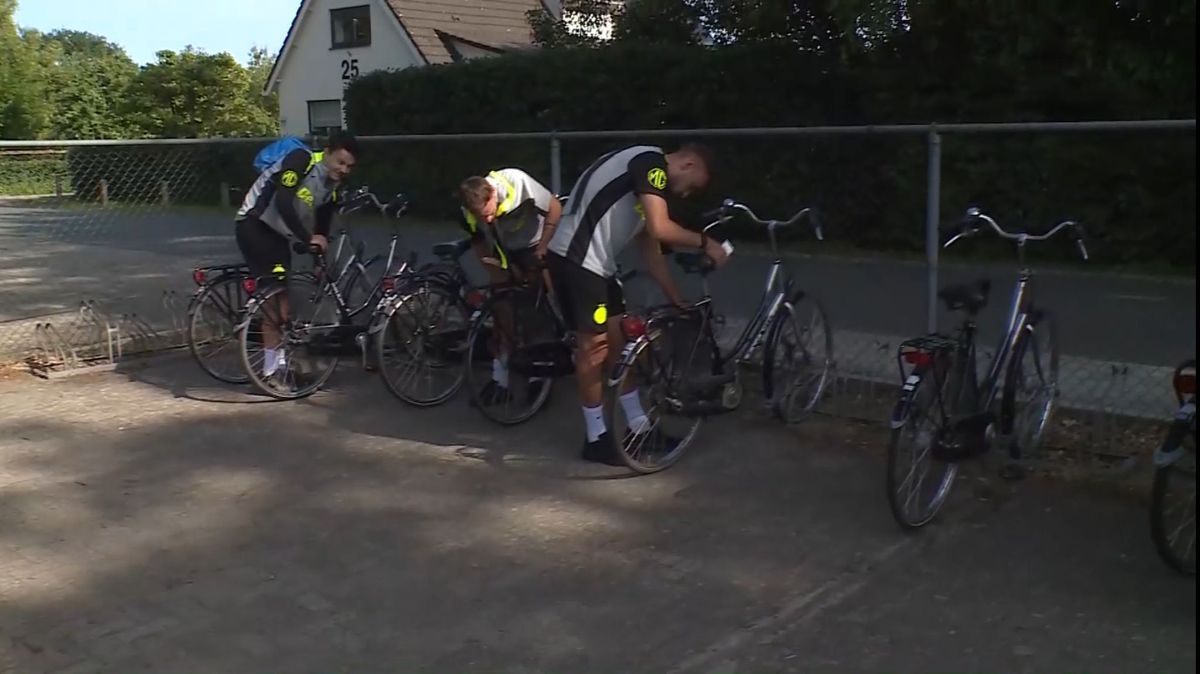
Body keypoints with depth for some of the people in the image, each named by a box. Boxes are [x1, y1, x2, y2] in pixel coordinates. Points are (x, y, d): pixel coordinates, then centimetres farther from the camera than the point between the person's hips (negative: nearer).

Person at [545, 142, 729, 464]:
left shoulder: (650, 183, 20)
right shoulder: (651, 162, -9)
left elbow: (652, 254, 22)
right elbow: (660, 228, -22)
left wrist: (681, 302, 23)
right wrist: (705, 243, -7)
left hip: (596, 263, 10)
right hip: (576, 260, -10)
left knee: (620, 341, 14)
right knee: (594, 348, -2)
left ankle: (639, 428, 24)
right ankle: (596, 438, 10)